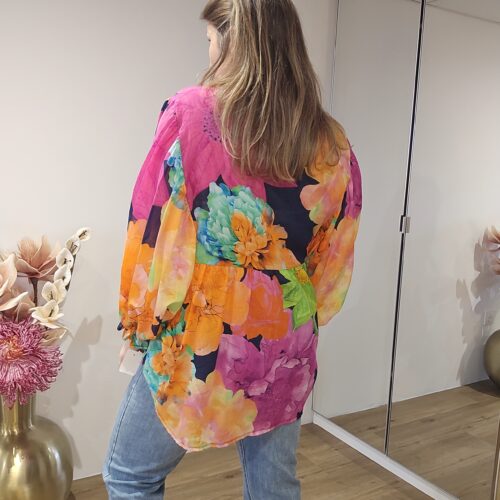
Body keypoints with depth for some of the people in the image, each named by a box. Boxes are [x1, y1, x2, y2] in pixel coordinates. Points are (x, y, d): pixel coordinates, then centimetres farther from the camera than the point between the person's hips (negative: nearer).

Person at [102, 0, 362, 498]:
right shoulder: (333, 144, -1)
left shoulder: (191, 112, -12)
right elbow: (335, 258, 4)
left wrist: (139, 321, 2)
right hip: (287, 348, 5)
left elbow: (153, 228, -12)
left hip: (198, 340, -4)